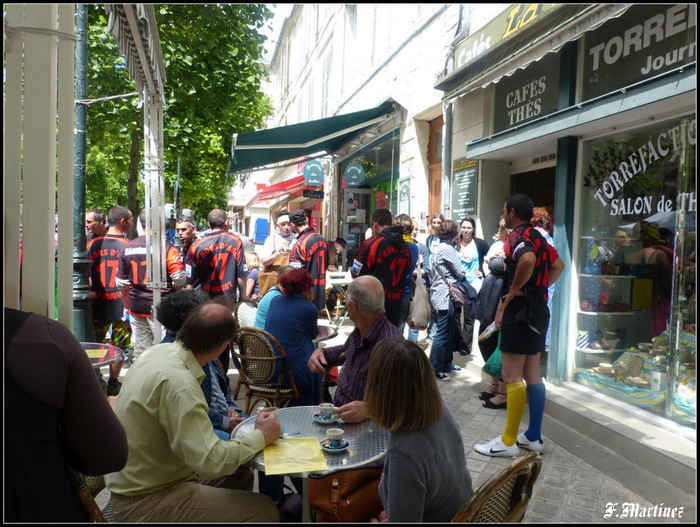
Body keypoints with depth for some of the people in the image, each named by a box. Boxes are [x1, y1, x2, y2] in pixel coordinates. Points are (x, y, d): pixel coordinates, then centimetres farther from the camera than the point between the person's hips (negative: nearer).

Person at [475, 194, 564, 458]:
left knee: (512, 376, -5)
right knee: (532, 374, 14)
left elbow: (528, 260, -35)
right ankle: (534, 436, 22)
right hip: (539, 310, 10)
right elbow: (558, 265, 29)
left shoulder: (517, 236, -13)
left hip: (520, 310, -10)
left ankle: (508, 441, 0)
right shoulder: (537, 236, 15)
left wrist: (513, 291, -22)